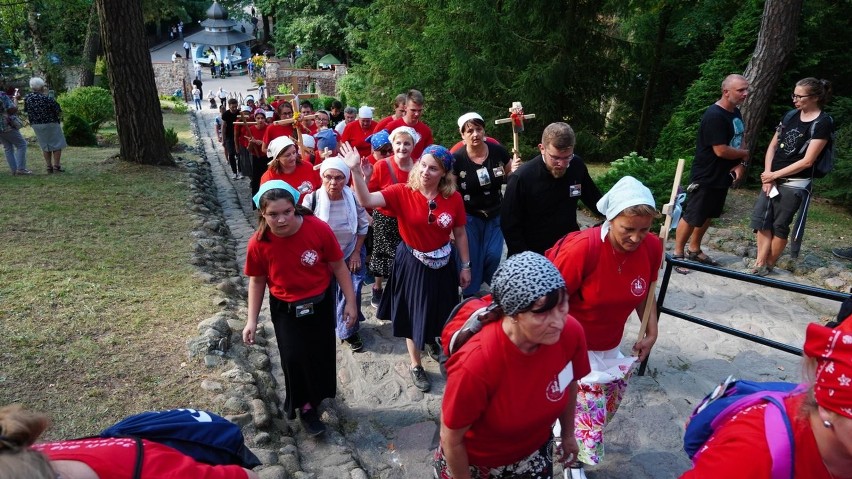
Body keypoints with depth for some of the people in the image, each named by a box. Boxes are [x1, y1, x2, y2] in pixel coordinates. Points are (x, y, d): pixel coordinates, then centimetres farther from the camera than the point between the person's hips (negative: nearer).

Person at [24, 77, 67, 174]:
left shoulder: (27, 98, -3)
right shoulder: (47, 98, -20)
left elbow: (26, 109, 9)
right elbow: (59, 111, -13)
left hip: (36, 125, 6)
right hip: (51, 124, -5)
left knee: (45, 146, 15)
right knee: (57, 145, 6)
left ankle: (49, 166, 16)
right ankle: (56, 166, 5)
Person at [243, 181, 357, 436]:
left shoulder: (319, 229, -24)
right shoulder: (258, 243, -20)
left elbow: (338, 266, -12)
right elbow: (257, 281, -5)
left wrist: (350, 302, -7)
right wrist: (252, 320, -4)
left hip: (320, 304, 1)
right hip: (285, 310, 0)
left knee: (321, 355, 17)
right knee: (294, 358, -4)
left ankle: (315, 395, 47)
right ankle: (305, 406, 22)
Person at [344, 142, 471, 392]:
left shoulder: (454, 198, -12)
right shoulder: (402, 193, -17)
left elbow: (460, 234, -1)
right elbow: (366, 201, -30)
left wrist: (465, 266, 5)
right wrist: (356, 170, -43)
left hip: (443, 263, 2)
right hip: (412, 263, -2)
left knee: (441, 312, 20)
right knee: (415, 314, 13)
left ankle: (433, 339, 55)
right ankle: (416, 366, 35)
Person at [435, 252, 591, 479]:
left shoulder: (571, 333, -25)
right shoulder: (476, 365, -39)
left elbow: (569, 384, -3)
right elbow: (451, 440, -22)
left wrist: (568, 434, 11)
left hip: (534, 451, 4)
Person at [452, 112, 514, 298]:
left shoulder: (498, 152, -10)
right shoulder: (456, 159, -17)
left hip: (495, 214, 2)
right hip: (469, 216, -2)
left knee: (493, 255, 2)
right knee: (471, 258, 3)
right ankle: (469, 295, 24)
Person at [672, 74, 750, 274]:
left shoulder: (736, 112, 9)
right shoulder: (714, 116, -21)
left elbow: (740, 141, 15)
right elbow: (721, 150, -25)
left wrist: (741, 164, -3)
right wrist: (745, 154, -6)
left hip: (723, 176, 9)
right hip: (705, 177, -9)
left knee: (707, 215, 17)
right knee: (692, 217, -1)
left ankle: (694, 250, 30)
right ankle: (677, 253, 11)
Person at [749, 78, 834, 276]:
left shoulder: (822, 123, -11)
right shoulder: (791, 116, 7)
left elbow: (807, 161, -15)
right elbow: (772, 146, 8)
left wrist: (775, 174, -13)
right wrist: (768, 174, -5)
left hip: (794, 184, -6)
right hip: (772, 178, 6)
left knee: (780, 226, 1)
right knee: (761, 218, -2)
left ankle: (769, 265, 13)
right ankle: (760, 263, 0)